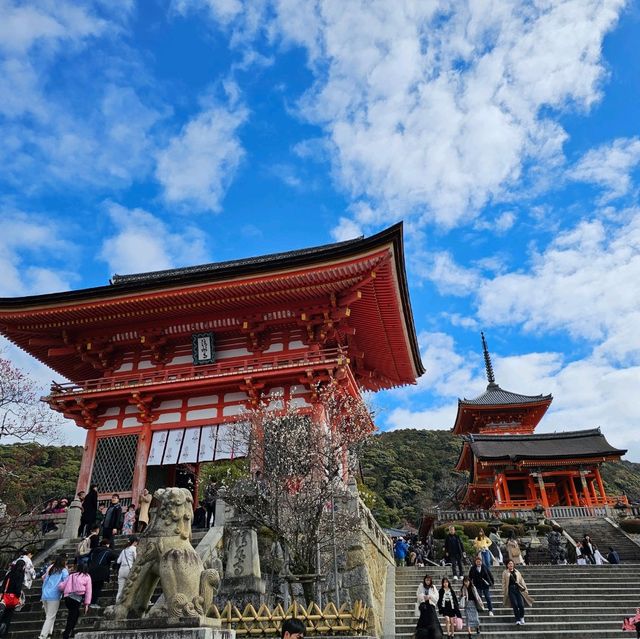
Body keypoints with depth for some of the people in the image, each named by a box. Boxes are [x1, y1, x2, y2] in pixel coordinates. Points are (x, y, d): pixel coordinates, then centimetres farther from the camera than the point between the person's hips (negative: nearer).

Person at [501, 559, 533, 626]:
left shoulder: (517, 572, 15)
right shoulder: (505, 573, 6)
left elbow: (521, 581, 15)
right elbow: (504, 583, 5)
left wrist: (525, 589, 8)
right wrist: (504, 593, 1)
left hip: (518, 589, 2)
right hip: (511, 590, -2)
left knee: (521, 605, -8)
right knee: (515, 605, -11)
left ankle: (522, 618, 17)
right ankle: (517, 620, 0)